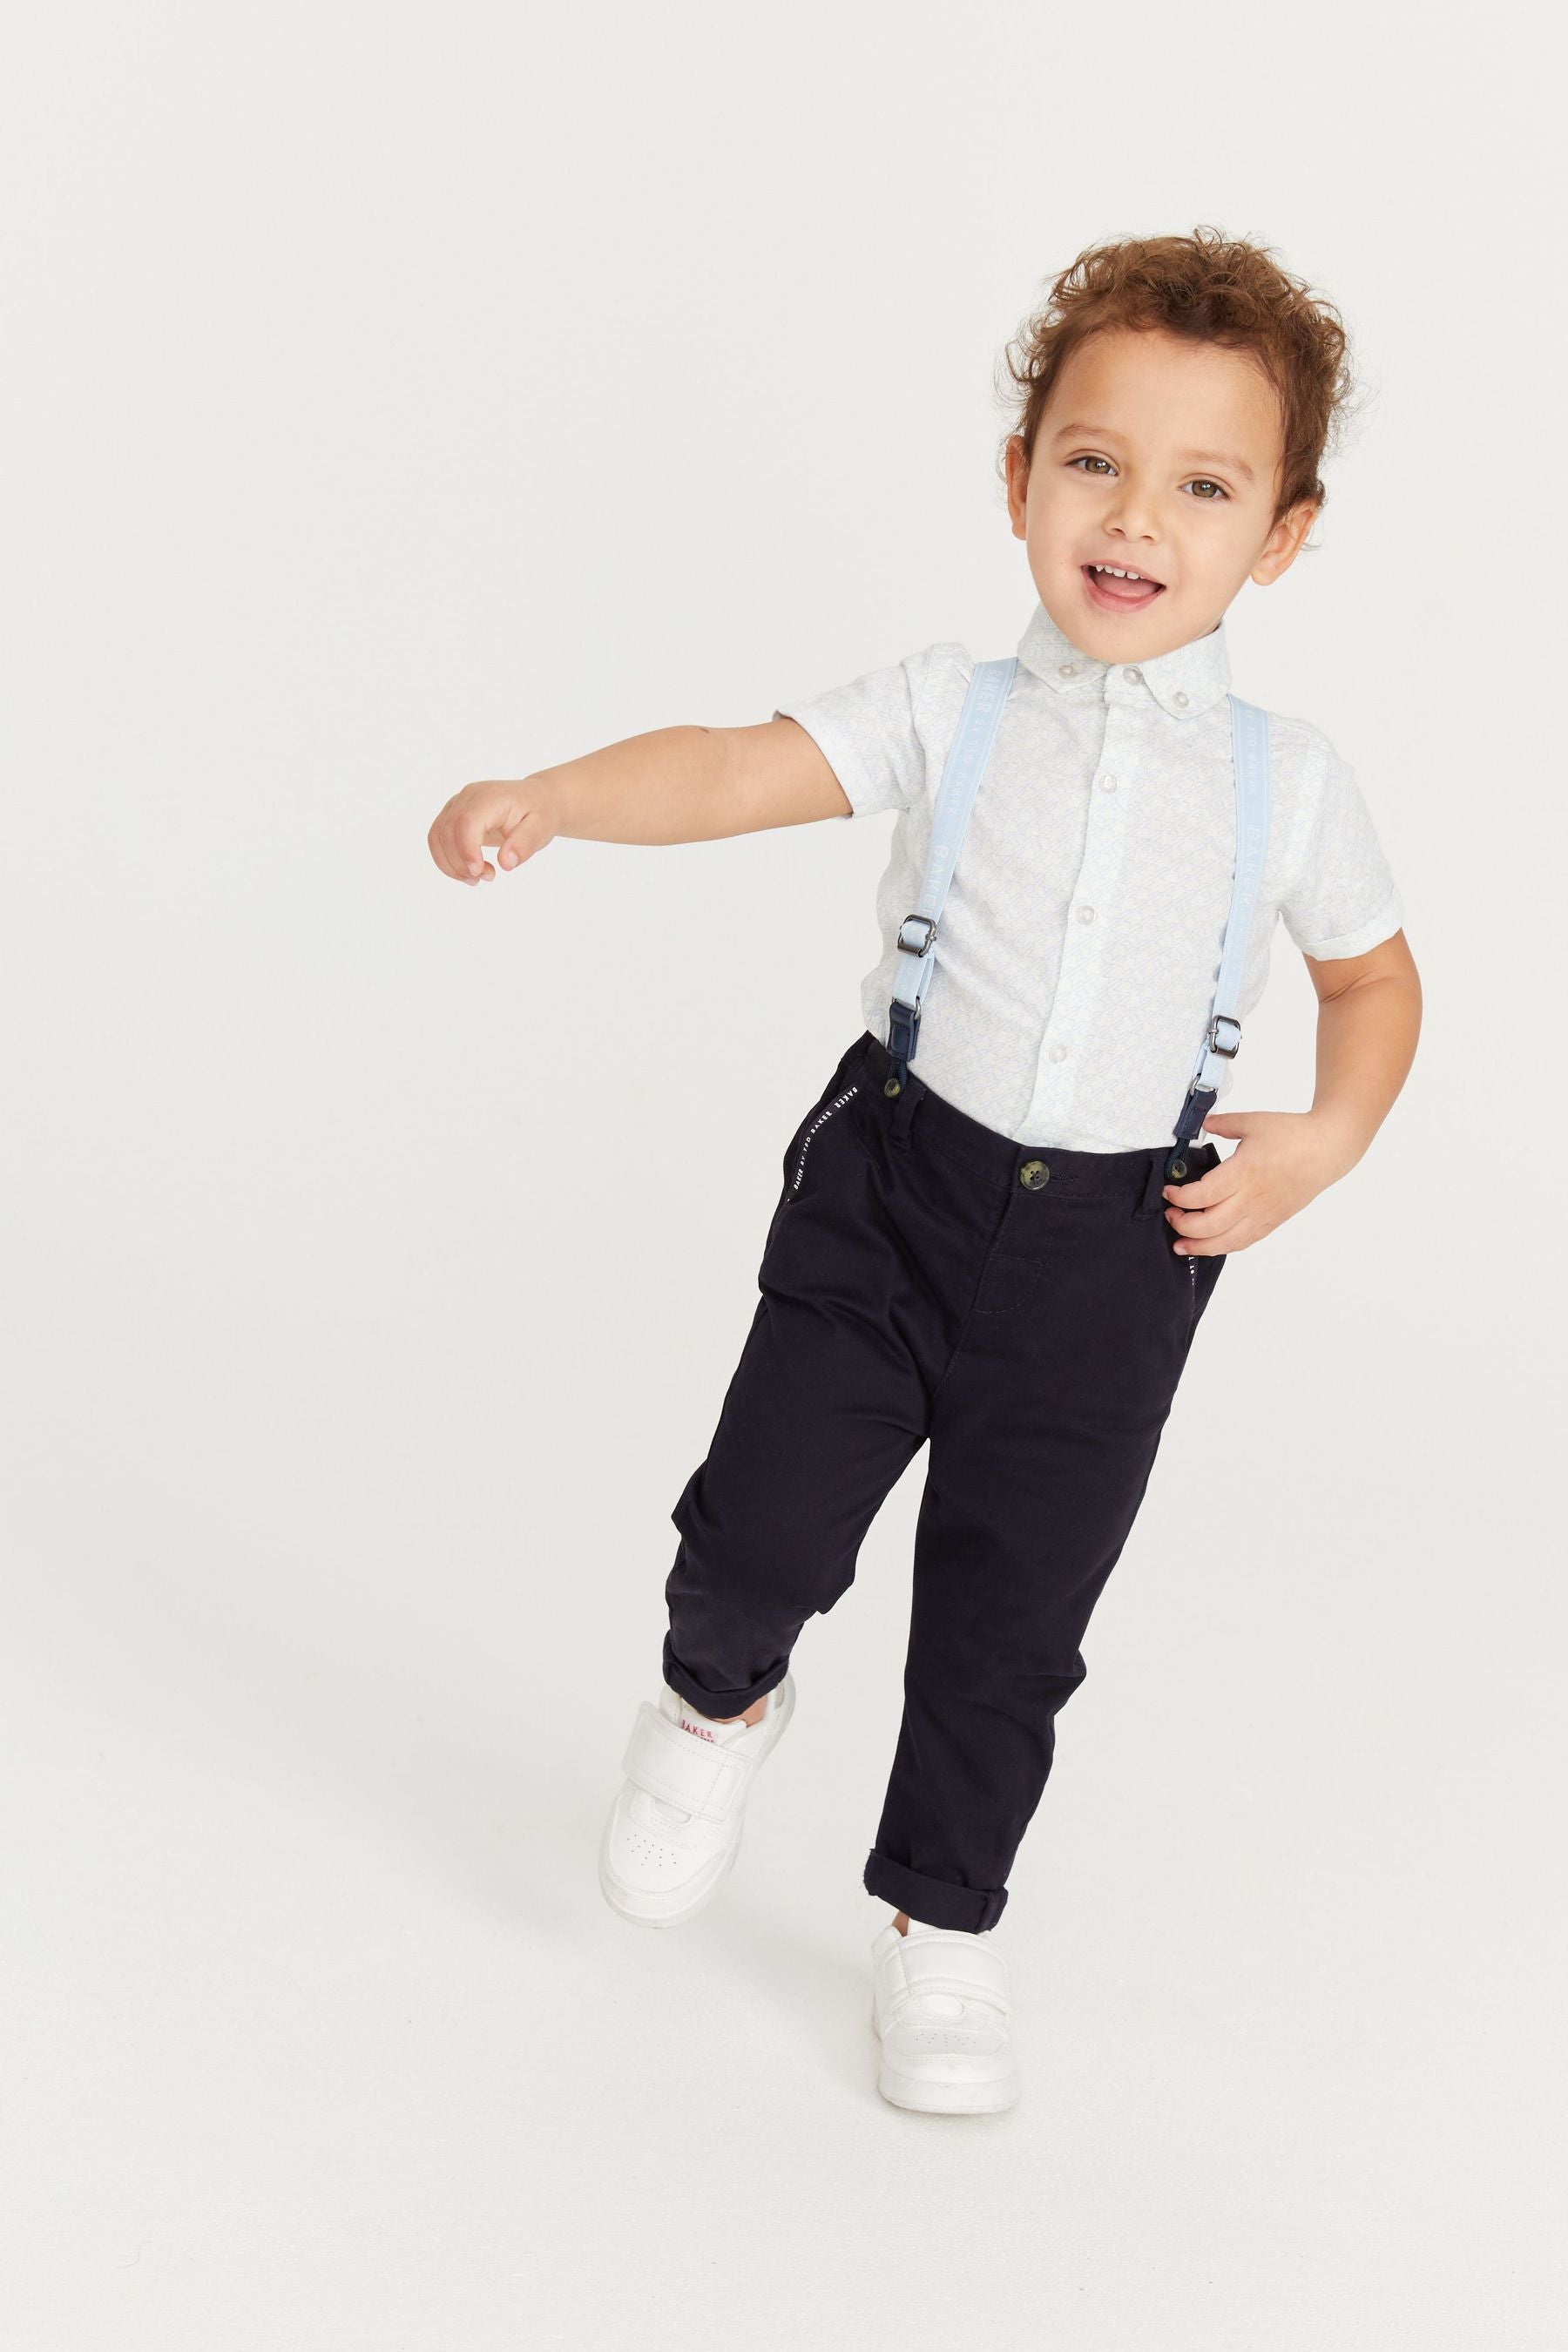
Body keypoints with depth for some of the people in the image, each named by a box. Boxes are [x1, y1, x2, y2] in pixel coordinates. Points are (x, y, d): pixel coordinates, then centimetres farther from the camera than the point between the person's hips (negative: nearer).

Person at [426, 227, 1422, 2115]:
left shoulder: (1289, 784, -1)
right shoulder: (949, 713, -5)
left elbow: (1375, 979, 13)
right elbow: (745, 768, -18)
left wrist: (1325, 1141, -3)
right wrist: (546, 799, -35)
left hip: (1117, 1250, 1)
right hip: (893, 1191, 0)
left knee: (1008, 1621, 7)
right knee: (761, 1524, -3)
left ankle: (941, 1927, 30)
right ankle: (717, 1699, 34)